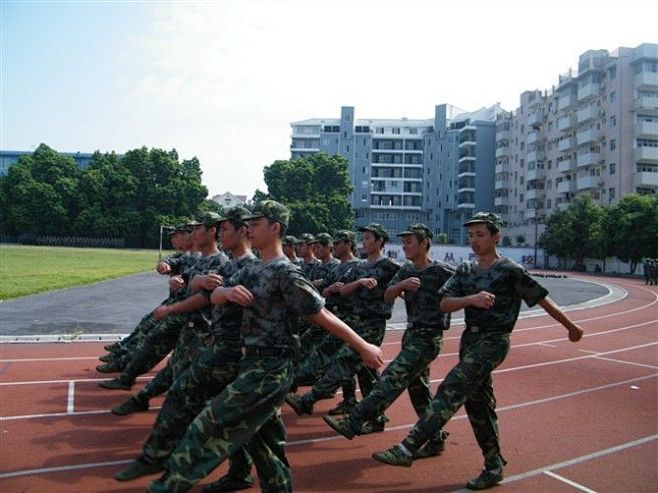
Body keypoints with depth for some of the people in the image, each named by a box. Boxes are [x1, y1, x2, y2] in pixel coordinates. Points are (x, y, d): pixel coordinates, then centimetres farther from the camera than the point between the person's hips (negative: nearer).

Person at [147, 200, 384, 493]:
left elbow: (323, 316, -16)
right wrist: (228, 291, -17)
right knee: (263, 437, 17)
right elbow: (214, 297, 7)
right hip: (254, 363, 9)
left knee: (211, 424, -8)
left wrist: (363, 347, -14)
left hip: (271, 369, -9)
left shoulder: (286, 273, -16)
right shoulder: (251, 270, 11)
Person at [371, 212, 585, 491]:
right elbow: (444, 304, -2)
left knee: (451, 390, -18)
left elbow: (542, 300, 2)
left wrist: (571, 327, 11)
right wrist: (471, 298, -21)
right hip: (469, 338, 7)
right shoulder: (465, 270, 8)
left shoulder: (510, 271, -7)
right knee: (477, 402, 11)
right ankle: (494, 467, 24)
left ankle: (409, 449, -19)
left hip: (493, 341, -7)